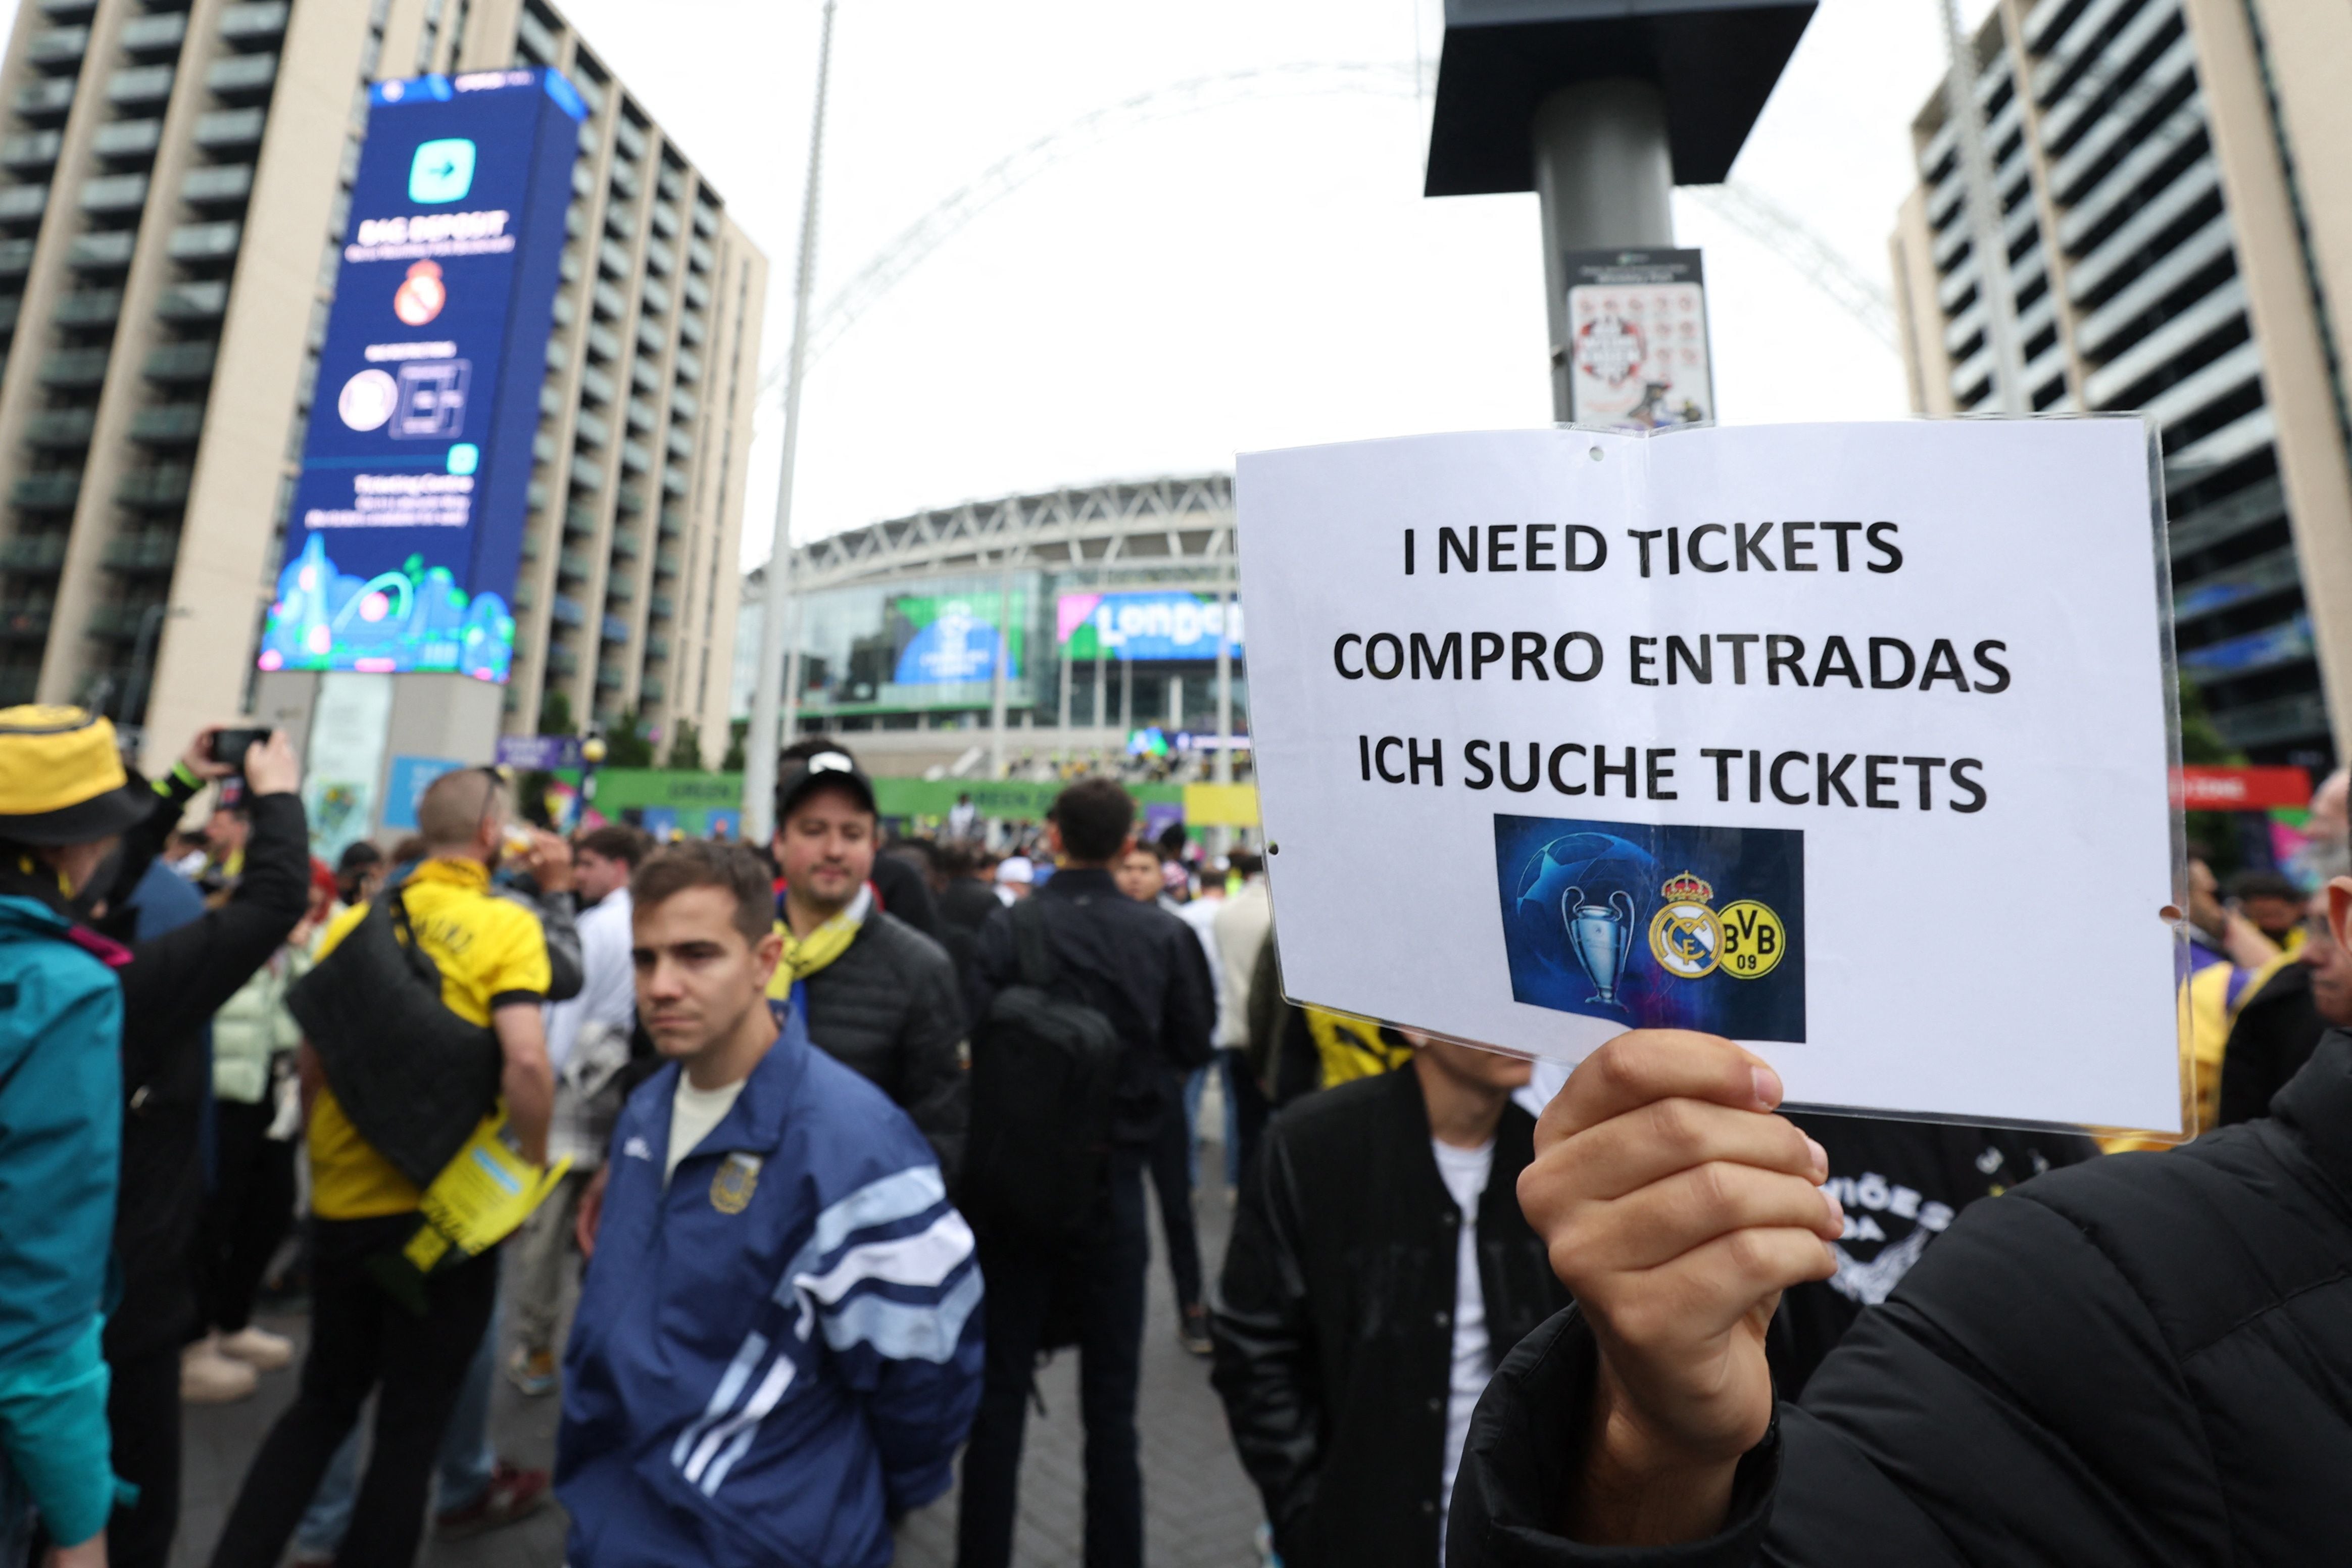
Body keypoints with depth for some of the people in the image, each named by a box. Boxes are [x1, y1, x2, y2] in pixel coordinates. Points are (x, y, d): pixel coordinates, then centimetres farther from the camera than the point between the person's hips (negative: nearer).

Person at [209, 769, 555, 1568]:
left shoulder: (355, 920, 2)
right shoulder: (507, 926, -15)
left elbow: (311, 1060, 7)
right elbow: (526, 1062, -25)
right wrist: (533, 1168, -9)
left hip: (341, 1202, 5)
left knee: (323, 1400, 27)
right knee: (411, 1423, 14)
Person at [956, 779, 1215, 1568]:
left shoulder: (1009, 928, -14)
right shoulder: (1163, 935, -9)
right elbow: (1191, 1049, 0)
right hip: (1113, 1185, 1)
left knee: (1000, 1389, 16)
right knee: (1110, 1399, 16)